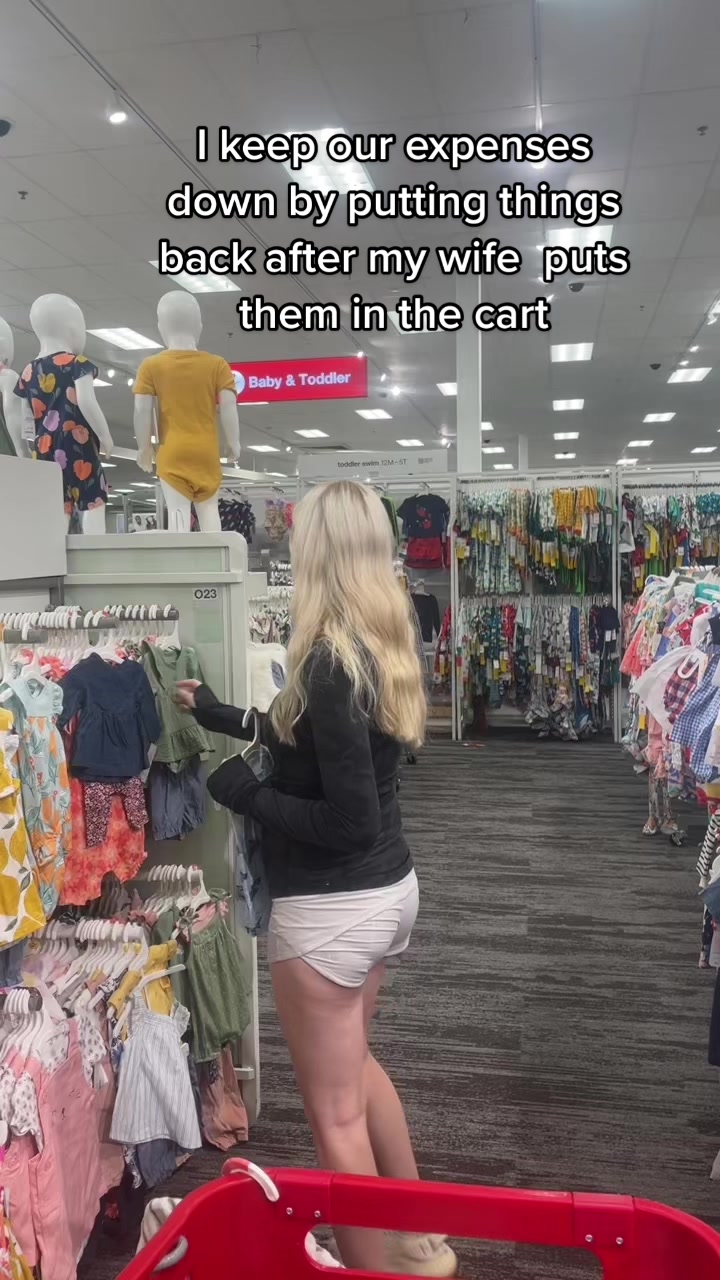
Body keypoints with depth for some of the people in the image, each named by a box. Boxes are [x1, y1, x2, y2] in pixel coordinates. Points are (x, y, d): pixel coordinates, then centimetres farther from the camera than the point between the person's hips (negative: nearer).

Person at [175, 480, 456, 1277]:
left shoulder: (329, 661, -24)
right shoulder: (380, 643, 3)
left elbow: (350, 820, -25)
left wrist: (248, 795, -12)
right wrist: (222, 716, 22)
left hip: (331, 909, -9)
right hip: (389, 889, 9)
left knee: (334, 1113, 11)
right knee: (353, 1065, 29)